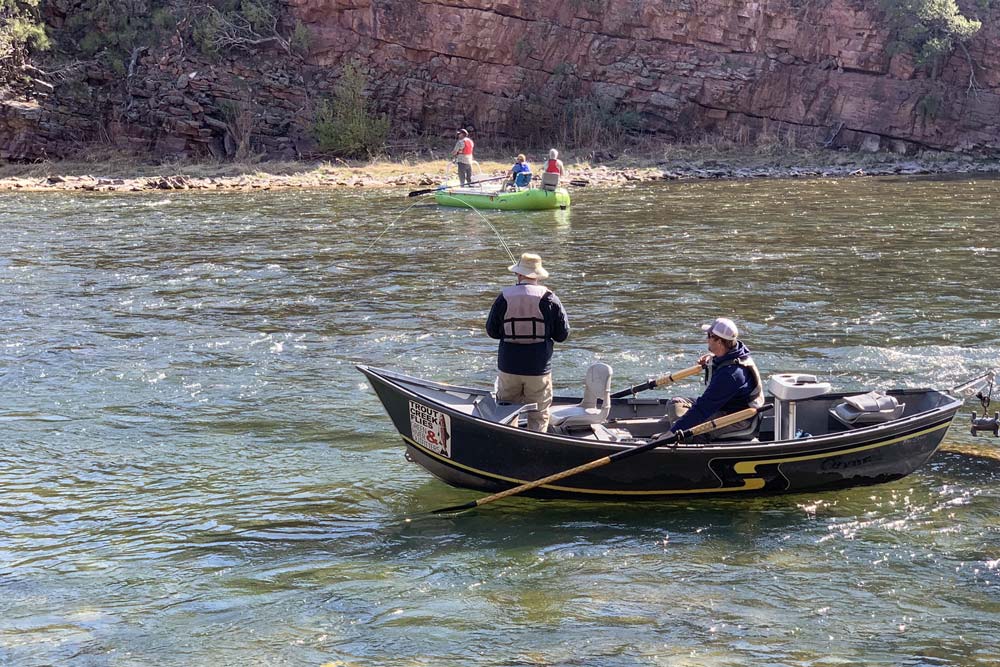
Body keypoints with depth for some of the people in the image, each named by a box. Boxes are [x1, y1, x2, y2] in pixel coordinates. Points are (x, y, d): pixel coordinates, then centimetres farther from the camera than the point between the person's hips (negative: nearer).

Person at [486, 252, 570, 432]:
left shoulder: (504, 298, -4)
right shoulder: (549, 299, -8)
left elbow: (491, 331, 4)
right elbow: (562, 334, -3)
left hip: (508, 366, 2)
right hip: (539, 370, -2)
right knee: (539, 417, 6)